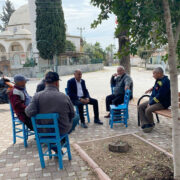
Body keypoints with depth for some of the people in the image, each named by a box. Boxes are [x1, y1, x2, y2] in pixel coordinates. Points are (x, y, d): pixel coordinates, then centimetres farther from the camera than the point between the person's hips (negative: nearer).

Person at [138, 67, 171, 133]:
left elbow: (160, 96, -25)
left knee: (148, 110, -28)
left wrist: (150, 103, -20)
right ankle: (145, 124, -11)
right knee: (140, 107, -2)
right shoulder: (158, 80, 8)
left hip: (162, 103, -10)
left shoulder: (165, 82, -22)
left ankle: (151, 124, -1)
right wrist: (152, 88, 13)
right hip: (154, 100, 10)